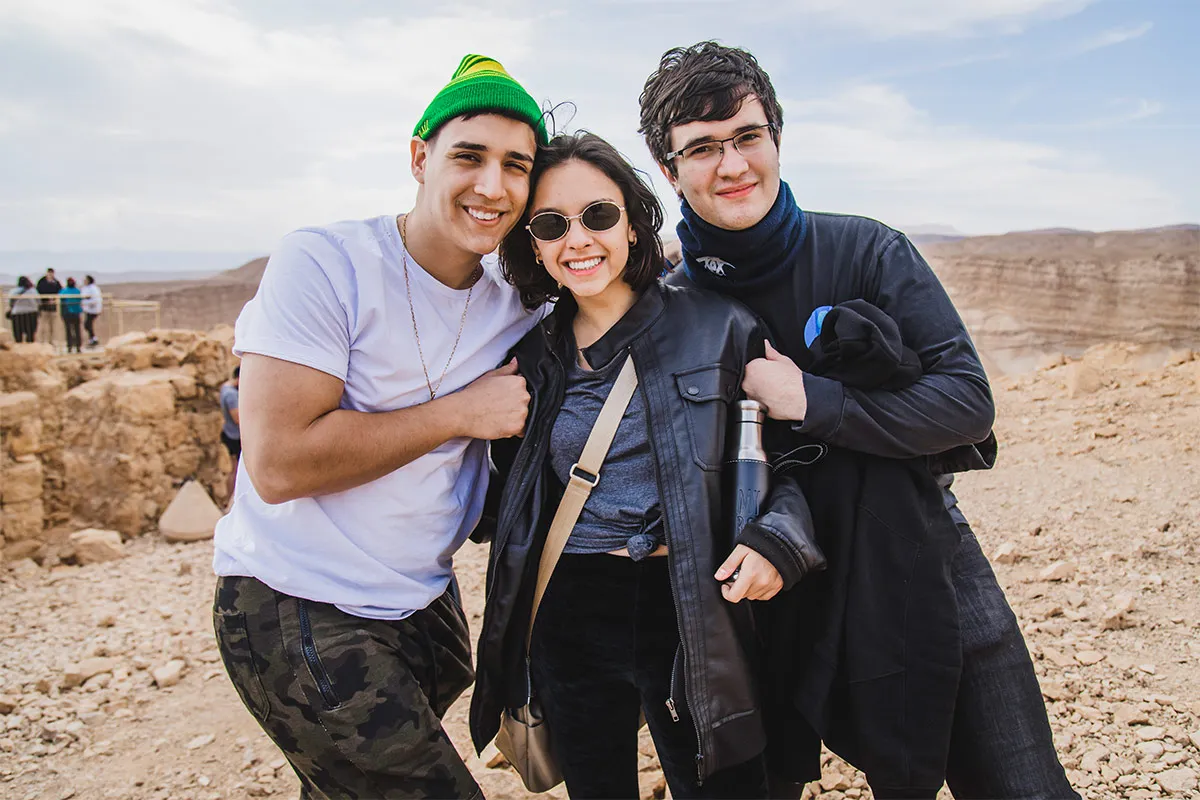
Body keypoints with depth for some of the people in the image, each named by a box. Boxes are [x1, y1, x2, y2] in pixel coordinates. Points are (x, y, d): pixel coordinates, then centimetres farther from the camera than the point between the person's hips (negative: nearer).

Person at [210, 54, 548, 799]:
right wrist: (460, 412, -19)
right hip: (296, 612, -6)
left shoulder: (517, 306, 1)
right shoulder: (322, 263, -16)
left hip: (424, 601, 6)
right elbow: (278, 461, -23)